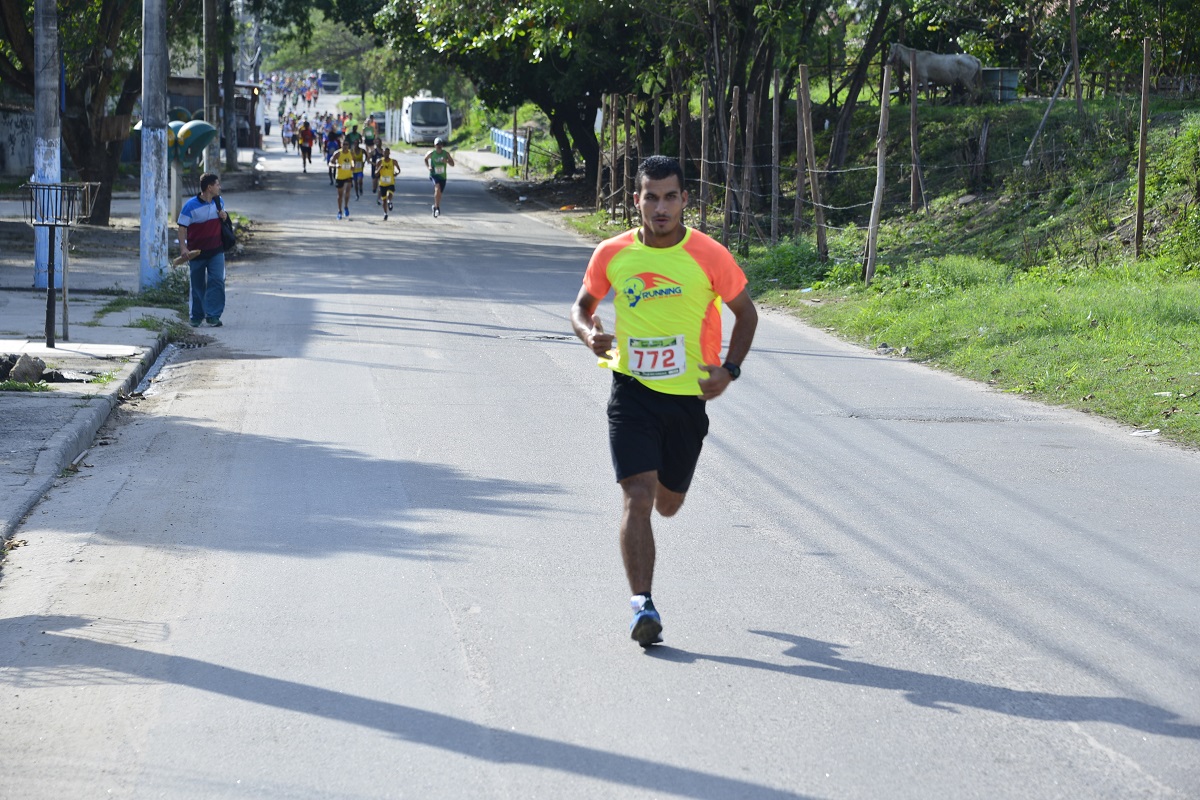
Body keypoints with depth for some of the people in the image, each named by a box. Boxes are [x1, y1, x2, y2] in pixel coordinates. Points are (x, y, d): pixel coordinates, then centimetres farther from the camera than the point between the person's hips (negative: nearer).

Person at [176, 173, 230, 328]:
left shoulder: (218, 201, 5)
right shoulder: (191, 206, -13)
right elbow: (182, 228, -13)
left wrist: (224, 215, -3)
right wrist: (183, 248, -24)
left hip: (216, 251, 4)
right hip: (196, 252, -3)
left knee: (217, 281, -10)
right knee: (198, 286, 8)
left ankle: (213, 315, -7)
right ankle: (196, 316, 22)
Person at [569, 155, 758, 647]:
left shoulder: (708, 255, -8)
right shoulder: (612, 255, -4)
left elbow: (745, 313, 6)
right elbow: (583, 304, 13)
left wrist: (729, 370, -7)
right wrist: (589, 334, -10)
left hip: (688, 395, 1)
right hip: (631, 390, -1)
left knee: (668, 504, 16)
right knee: (637, 496, -15)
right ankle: (642, 604, -13)